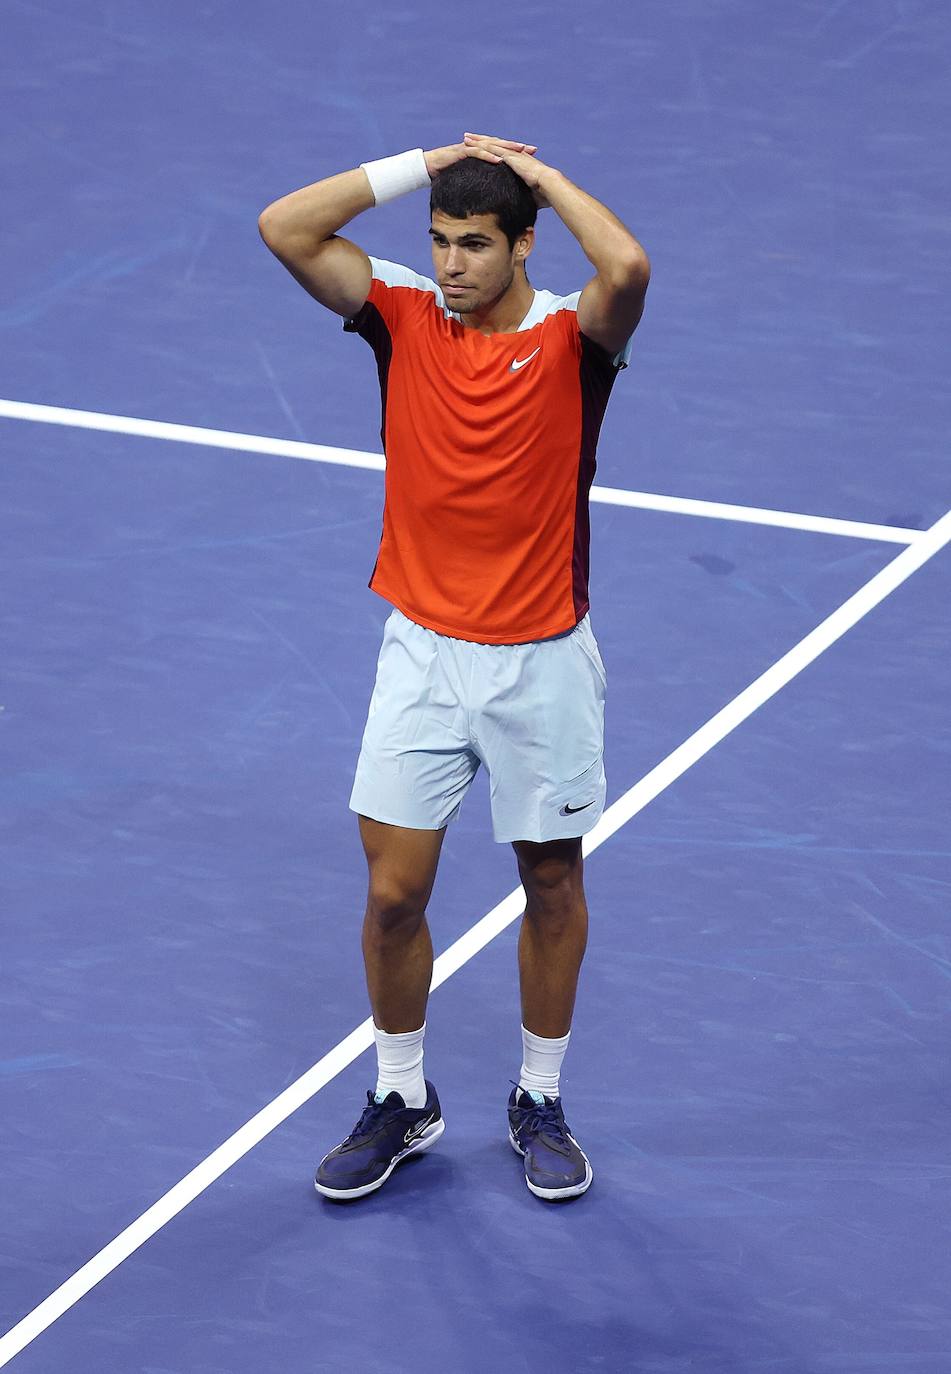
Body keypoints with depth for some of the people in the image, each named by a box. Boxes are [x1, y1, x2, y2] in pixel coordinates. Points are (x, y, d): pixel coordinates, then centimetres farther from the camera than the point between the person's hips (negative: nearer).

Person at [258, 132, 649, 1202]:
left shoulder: (571, 339, -10)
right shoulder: (404, 318, -2)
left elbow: (626, 267, -33)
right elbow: (285, 228, -12)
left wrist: (541, 174, -18)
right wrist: (418, 166, -10)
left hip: (540, 662, -2)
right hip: (421, 651, 2)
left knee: (551, 887, 12)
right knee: (394, 891, 2)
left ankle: (540, 1103, 29)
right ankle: (400, 1102, 22)